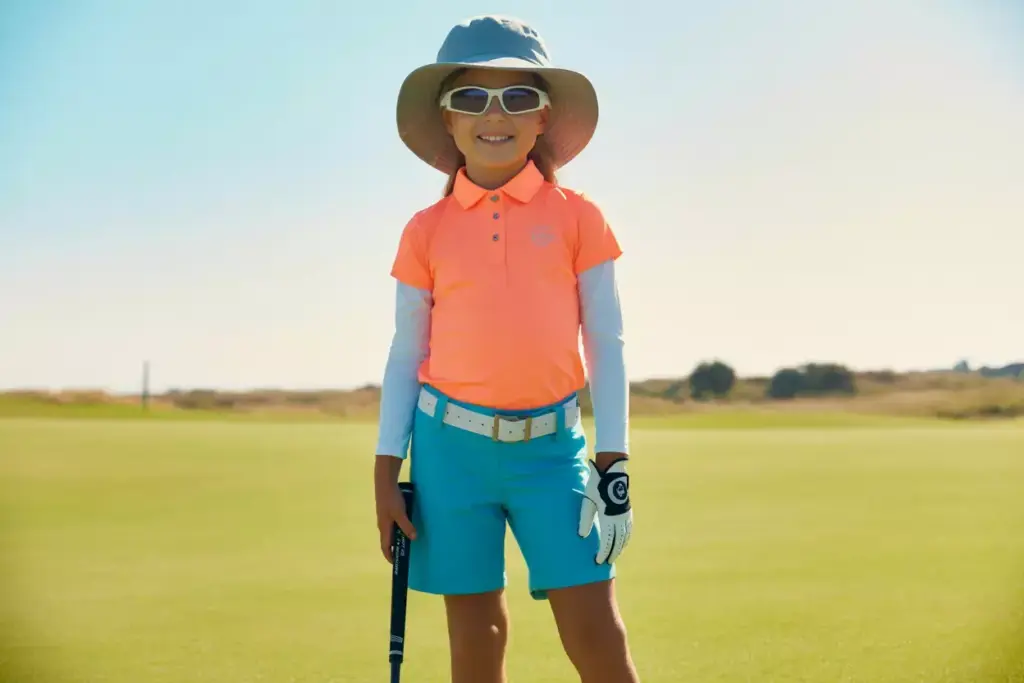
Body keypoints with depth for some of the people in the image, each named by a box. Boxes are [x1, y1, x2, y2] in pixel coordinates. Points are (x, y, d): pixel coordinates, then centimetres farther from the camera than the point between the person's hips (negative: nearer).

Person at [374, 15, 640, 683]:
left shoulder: (577, 217, 2)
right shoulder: (427, 231, 4)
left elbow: (606, 345, 3)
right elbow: (405, 353, 8)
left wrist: (612, 461, -2)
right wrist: (387, 472, 5)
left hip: (549, 444, -1)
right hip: (452, 444, 1)